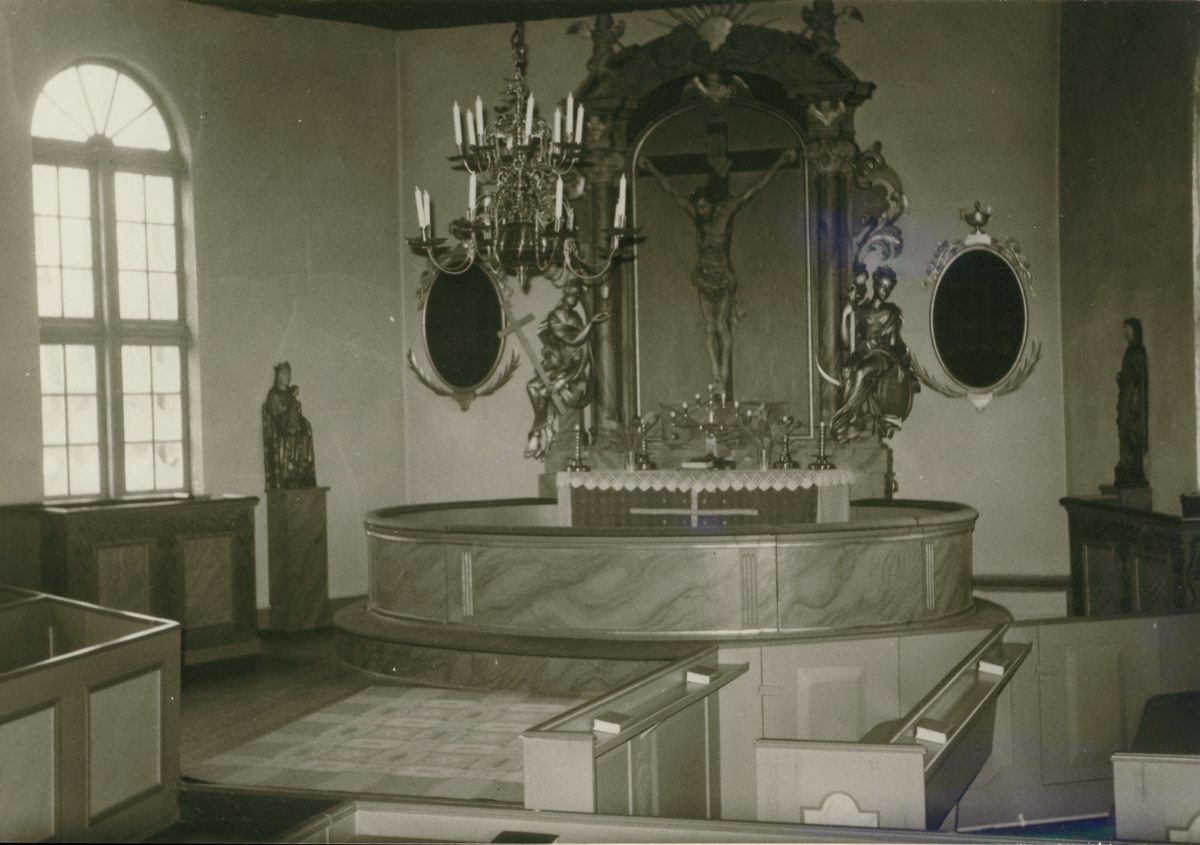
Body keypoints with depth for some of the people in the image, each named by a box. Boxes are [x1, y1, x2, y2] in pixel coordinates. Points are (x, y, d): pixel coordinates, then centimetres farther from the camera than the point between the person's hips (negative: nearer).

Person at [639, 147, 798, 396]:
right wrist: (653, 170, 13)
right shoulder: (697, 216, -1)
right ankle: (717, 373, 4)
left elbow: (755, 188, -9)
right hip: (704, 277, 4)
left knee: (722, 324, -6)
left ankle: (725, 373, -3)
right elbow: (672, 190, 8)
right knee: (709, 326, 2)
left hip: (724, 277, -4)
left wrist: (778, 164, -10)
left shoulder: (726, 211, -9)